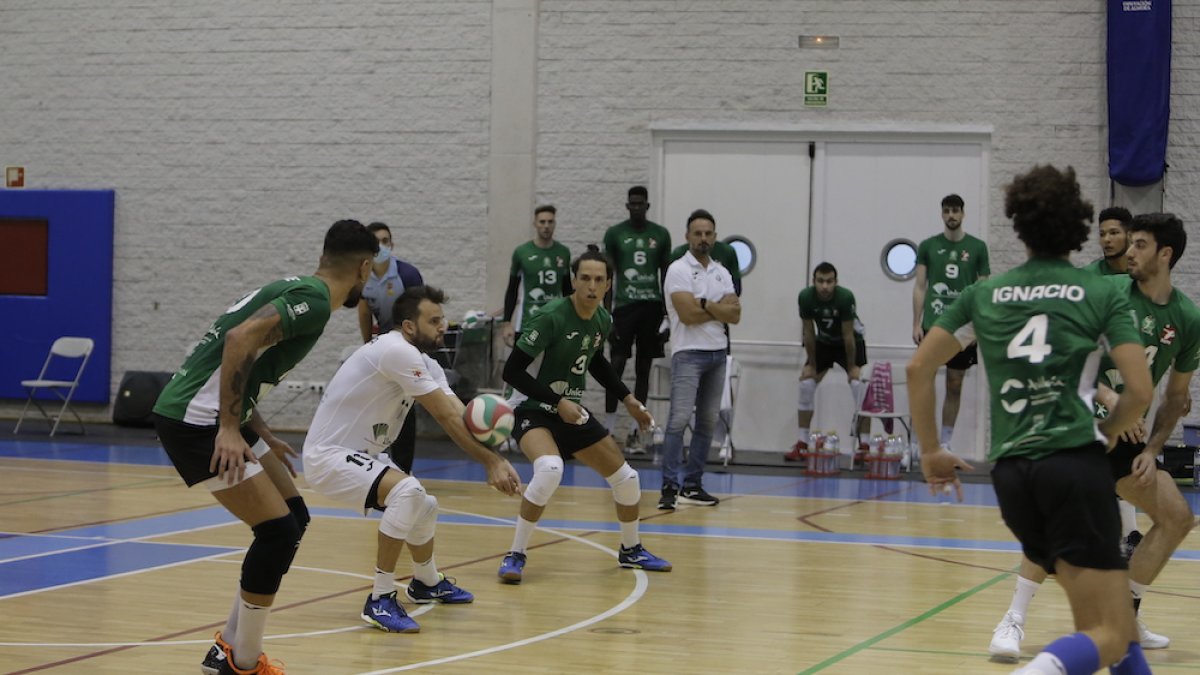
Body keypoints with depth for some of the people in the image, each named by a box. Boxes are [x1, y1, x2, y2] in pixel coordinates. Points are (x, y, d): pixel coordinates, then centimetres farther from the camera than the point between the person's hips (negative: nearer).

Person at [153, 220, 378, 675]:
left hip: (214, 417, 10)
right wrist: (230, 428, -25)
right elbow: (240, 339, -26)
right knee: (278, 532, -9)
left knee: (294, 518, 13)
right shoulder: (314, 298, -12)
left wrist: (260, 435, 24)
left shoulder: (298, 290, 18)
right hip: (194, 422, -10)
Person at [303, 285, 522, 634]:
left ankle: (427, 584, 48)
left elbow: (462, 417, -4)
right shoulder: (397, 351, -23)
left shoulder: (425, 364, 7)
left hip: (360, 455, 10)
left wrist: (495, 459, -19)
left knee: (424, 507, 20)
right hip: (327, 457, -10)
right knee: (407, 492, -30)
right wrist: (490, 461, -19)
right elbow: (447, 417, -23)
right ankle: (380, 601, -24)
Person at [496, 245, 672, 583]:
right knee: (549, 469, -36)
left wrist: (627, 398, 14)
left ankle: (631, 550, 36)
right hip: (534, 409, -7)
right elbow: (512, 371, -22)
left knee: (626, 478, 9)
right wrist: (557, 402, -25)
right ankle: (515, 555, -22)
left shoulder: (603, 320, -1)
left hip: (573, 410, 7)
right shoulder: (551, 317, -23)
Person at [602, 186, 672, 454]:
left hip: (651, 307, 2)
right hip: (624, 306, -2)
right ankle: (608, 430, -4)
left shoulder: (661, 235, 7)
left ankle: (635, 432, 9)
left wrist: (666, 312, 3)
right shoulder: (615, 234, 2)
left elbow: (665, 274, 9)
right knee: (616, 366, -8)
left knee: (643, 369, 5)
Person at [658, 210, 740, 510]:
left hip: (718, 353, 6)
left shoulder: (722, 272, 14)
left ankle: (693, 485, 11)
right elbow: (688, 314, -16)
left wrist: (705, 304, -10)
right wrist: (721, 309, -4)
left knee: (707, 422, 6)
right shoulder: (679, 269, -5)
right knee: (679, 420, -14)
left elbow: (735, 315, 2)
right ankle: (670, 486, -15)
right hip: (688, 353, -6)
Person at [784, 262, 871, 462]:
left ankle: (864, 445, -17)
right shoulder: (806, 297, -24)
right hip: (823, 342, 4)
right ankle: (802, 444, 4)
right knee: (806, 384, -5)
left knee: (860, 386, -18)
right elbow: (809, 333, -13)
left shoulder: (845, 297, -33)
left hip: (851, 341, -3)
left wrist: (852, 367, -18)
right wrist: (812, 365, -7)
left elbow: (848, 335, -26)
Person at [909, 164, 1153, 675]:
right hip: (1075, 463, -4)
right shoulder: (1102, 294, 5)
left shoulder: (984, 294, 13)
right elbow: (1140, 390, -3)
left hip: (1010, 471, 4)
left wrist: (931, 451, 19)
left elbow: (917, 368, 11)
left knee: (1111, 622, 19)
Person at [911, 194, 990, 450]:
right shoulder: (928, 246, 5)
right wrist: (916, 324, -3)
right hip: (932, 325, -1)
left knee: (955, 385, 7)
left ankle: (945, 443, 15)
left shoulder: (977, 247, 4)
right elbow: (920, 287, 5)